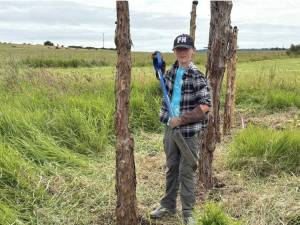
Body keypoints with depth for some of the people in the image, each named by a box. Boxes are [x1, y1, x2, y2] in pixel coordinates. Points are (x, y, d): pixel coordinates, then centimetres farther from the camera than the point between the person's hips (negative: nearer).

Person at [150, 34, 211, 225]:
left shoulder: (197, 76, -14)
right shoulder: (171, 73, 7)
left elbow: (205, 105, -22)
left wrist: (181, 120, -20)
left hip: (190, 131, -6)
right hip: (171, 127, 6)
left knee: (187, 171, 4)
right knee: (171, 168, 18)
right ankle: (168, 205, 33)